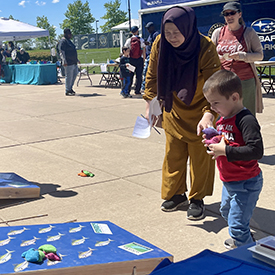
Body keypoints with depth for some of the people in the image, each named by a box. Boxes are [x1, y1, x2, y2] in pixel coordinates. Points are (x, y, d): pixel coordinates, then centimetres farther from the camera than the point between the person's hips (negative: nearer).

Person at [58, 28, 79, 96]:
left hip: (73, 62, 10)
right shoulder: (63, 41, -10)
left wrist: (76, 59, 31)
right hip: (68, 62, -10)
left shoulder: (68, 40, 20)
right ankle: (67, 91, 1)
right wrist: (64, 61, -25)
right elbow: (61, 52, -17)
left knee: (75, 74, 13)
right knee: (69, 76, -6)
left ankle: (70, 88, 23)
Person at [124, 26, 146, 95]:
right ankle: (137, 91, 5)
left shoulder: (128, 40, 1)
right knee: (139, 75, 5)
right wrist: (144, 60, 4)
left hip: (131, 59, 2)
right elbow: (144, 51, -5)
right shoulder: (141, 40, -3)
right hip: (139, 59, -2)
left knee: (130, 75, 7)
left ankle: (128, 90, 8)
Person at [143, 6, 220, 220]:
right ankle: (176, 194, 27)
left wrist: (208, 115, -42)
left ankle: (197, 199, 19)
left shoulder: (206, 48, -27)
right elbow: (152, 76, -1)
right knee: (173, 153, 11)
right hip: (174, 108, 4)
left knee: (200, 155, 3)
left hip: (199, 109, -3)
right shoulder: (160, 44, -16)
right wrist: (150, 104, 0)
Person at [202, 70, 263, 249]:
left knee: (237, 224, -7)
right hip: (229, 181, 11)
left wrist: (225, 150, -31)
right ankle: (245, 239, 52)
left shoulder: (246, 120, -25)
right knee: (226, 211, 30)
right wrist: (213, 143, -4)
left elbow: (256, 151, -34)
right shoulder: (223, 118, 4)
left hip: (246, 183, -11)